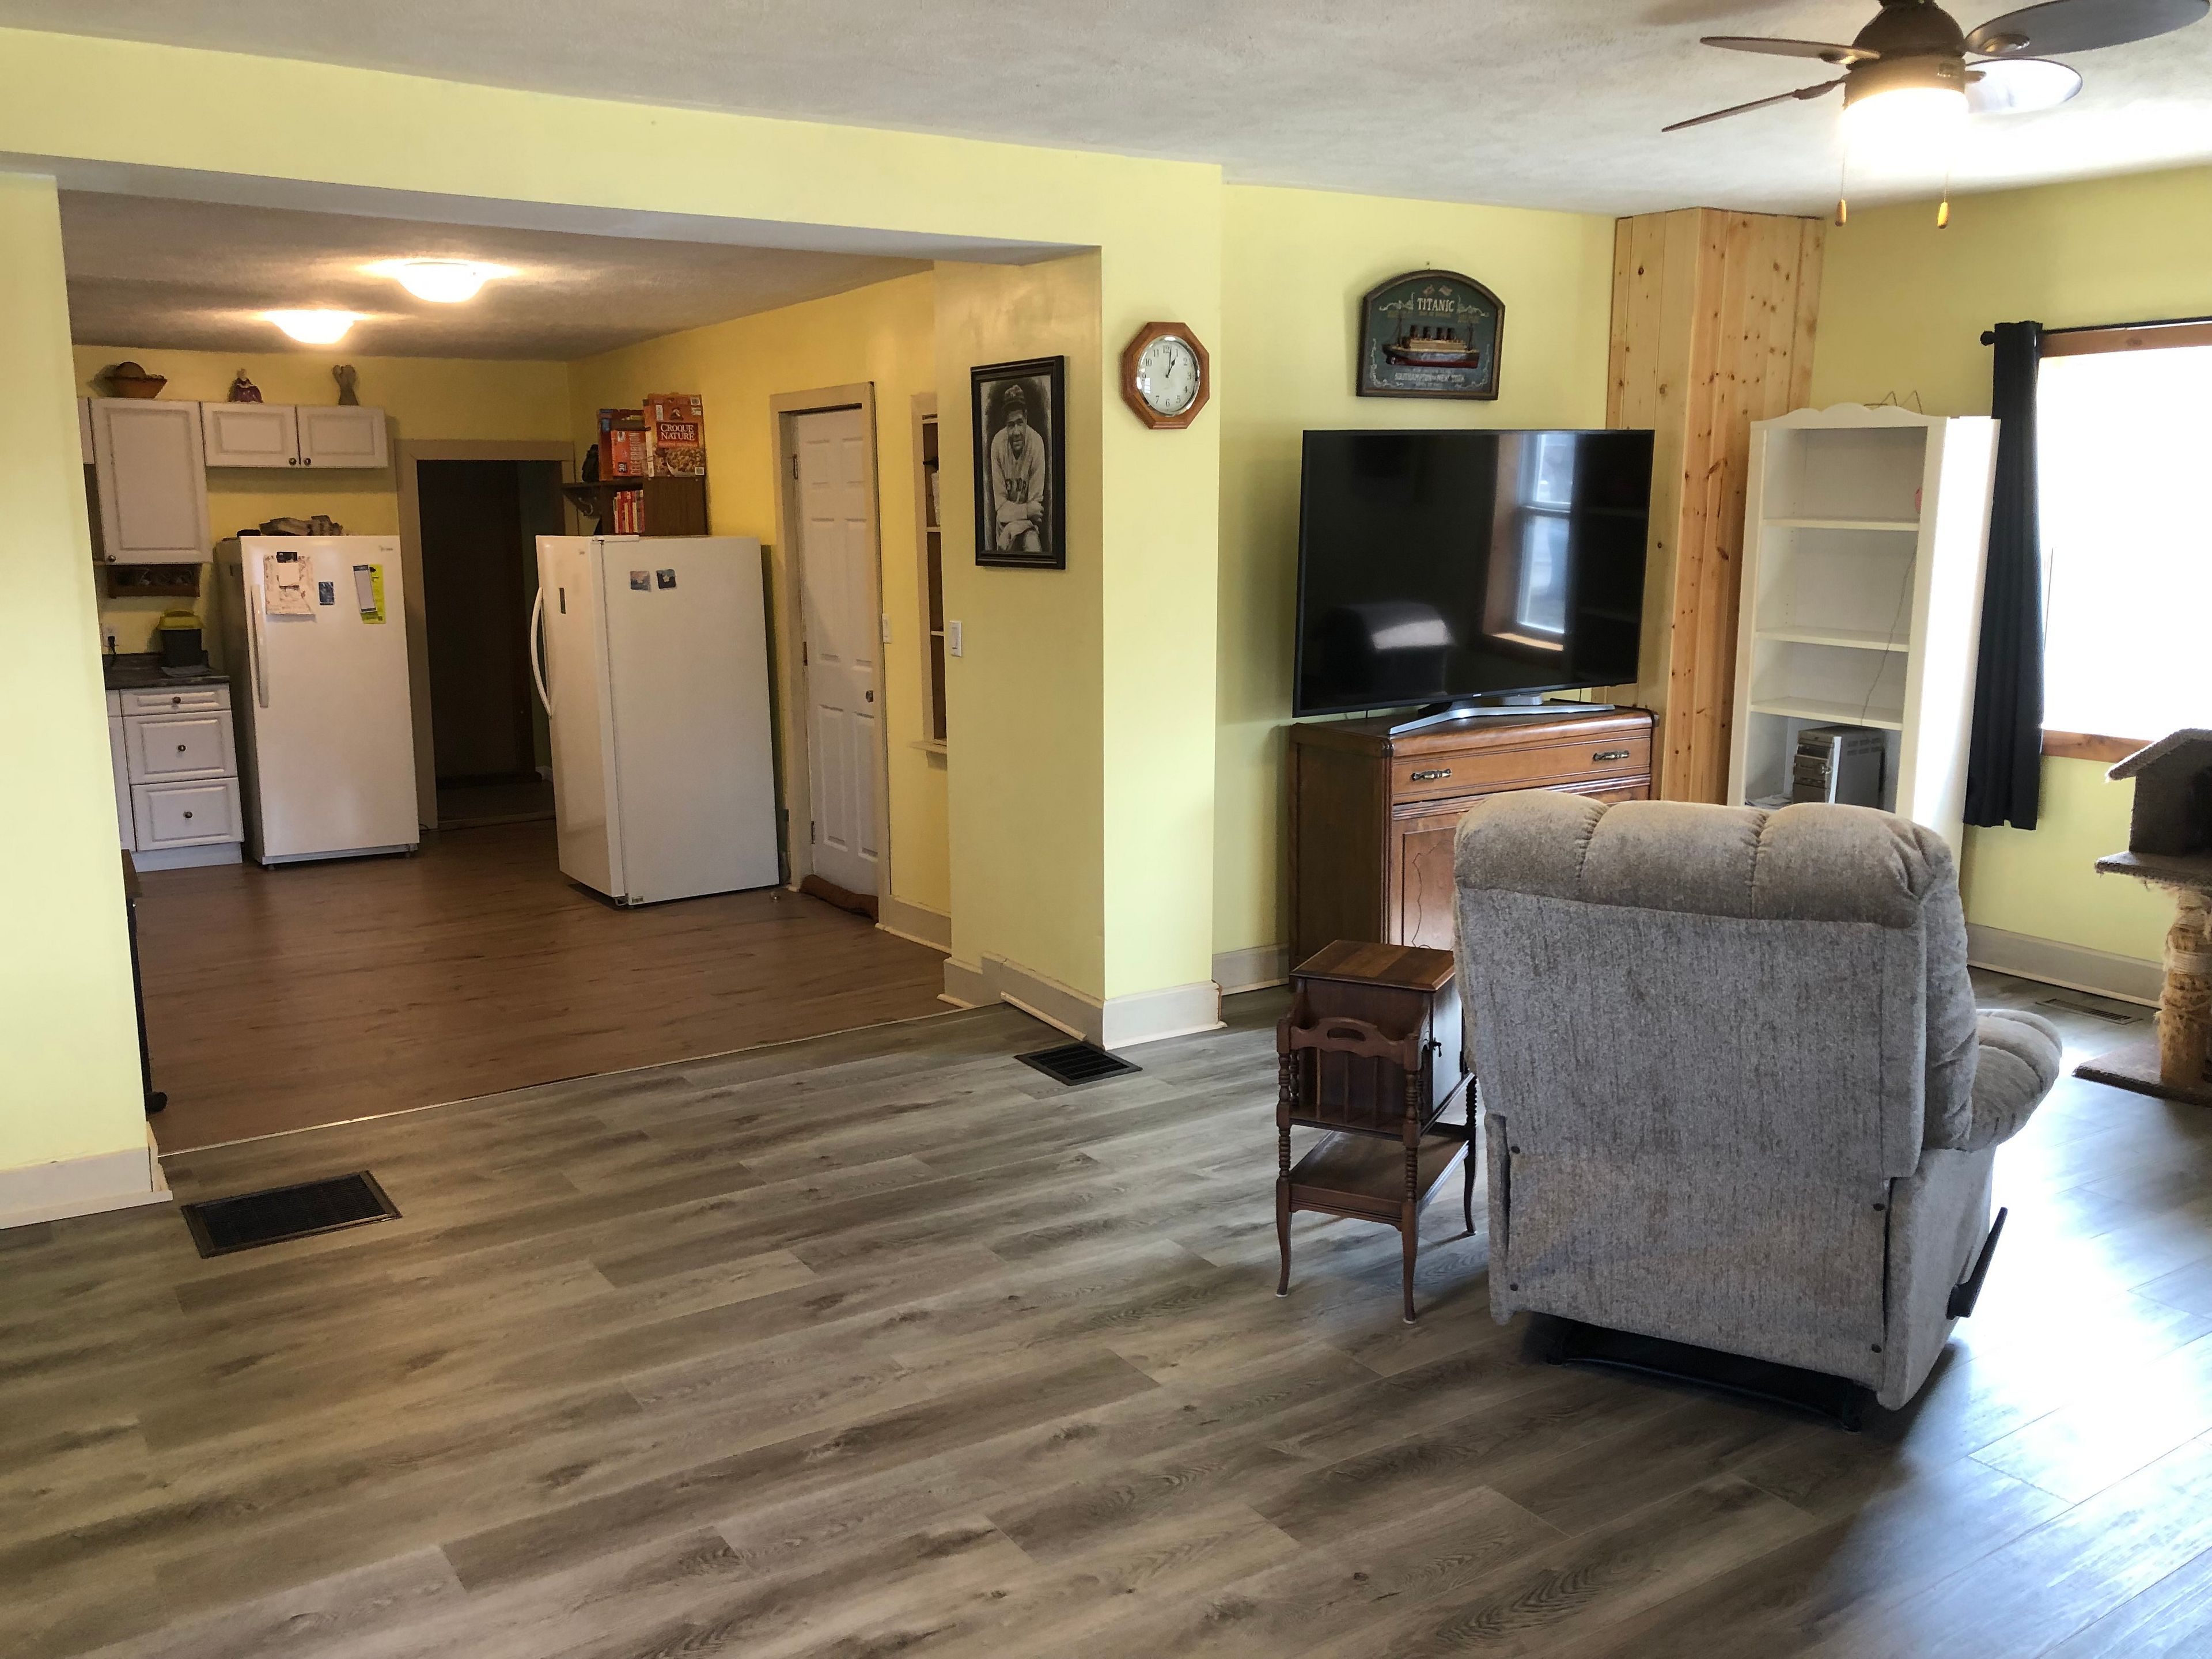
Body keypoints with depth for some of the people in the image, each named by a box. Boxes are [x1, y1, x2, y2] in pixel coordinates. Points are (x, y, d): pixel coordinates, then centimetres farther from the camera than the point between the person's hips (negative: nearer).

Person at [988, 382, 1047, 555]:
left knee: (1032, 545, -29)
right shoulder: (998, 444, -14)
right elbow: (1000, 506, -9)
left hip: (1029, 521, -1)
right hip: (1005, 521, 1)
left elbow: (1036, 503, -10)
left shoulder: (1036, 443, -16)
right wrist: (1026, 510, -24)